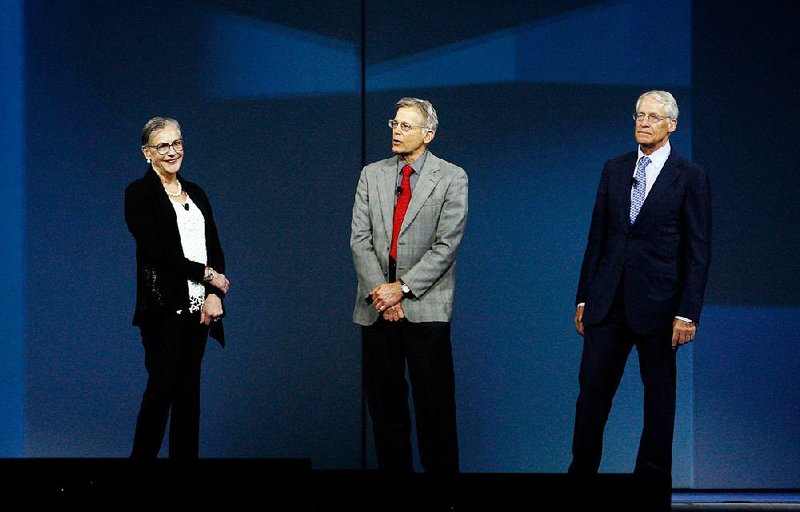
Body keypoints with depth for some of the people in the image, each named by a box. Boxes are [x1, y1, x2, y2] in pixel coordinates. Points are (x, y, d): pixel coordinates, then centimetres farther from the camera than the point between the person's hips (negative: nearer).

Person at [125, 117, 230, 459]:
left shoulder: (195, 194, 16)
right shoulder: (140, 193, -3)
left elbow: (215, 248, 10)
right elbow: (154, 250, -13)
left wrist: (214, 294, -6)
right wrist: (206, 273, -11)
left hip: (199, 303, 6)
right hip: (164, 304, -6)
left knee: (189, 387, 6)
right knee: (162, 384, -7)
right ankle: (143, 456, -1)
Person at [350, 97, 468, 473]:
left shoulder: (451, 179, -1)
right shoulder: (372, 175, 11)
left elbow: (446, 245, -8)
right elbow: (360, 240, 5)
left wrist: (401, 288, -13)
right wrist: (379, 292, -8)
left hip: (425, 306, -4)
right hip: (377, 306, 4)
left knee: (434, 405, -4)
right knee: (384, 403, 6)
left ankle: (440, 469, 2)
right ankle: (392, 468, 12)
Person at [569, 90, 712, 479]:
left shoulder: (690, 177, -3)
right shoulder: (614, 169, 10)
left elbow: (698, 252, -5)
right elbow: (597, 237, 13)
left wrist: (688, 312, -11)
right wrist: (583, 297, 10)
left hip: (657, 303, -4)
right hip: (608, 301, 4)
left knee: (659, 395, 6)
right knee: (591, 392, 2)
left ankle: (652, 473, 15)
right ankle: (582, 469, 9)